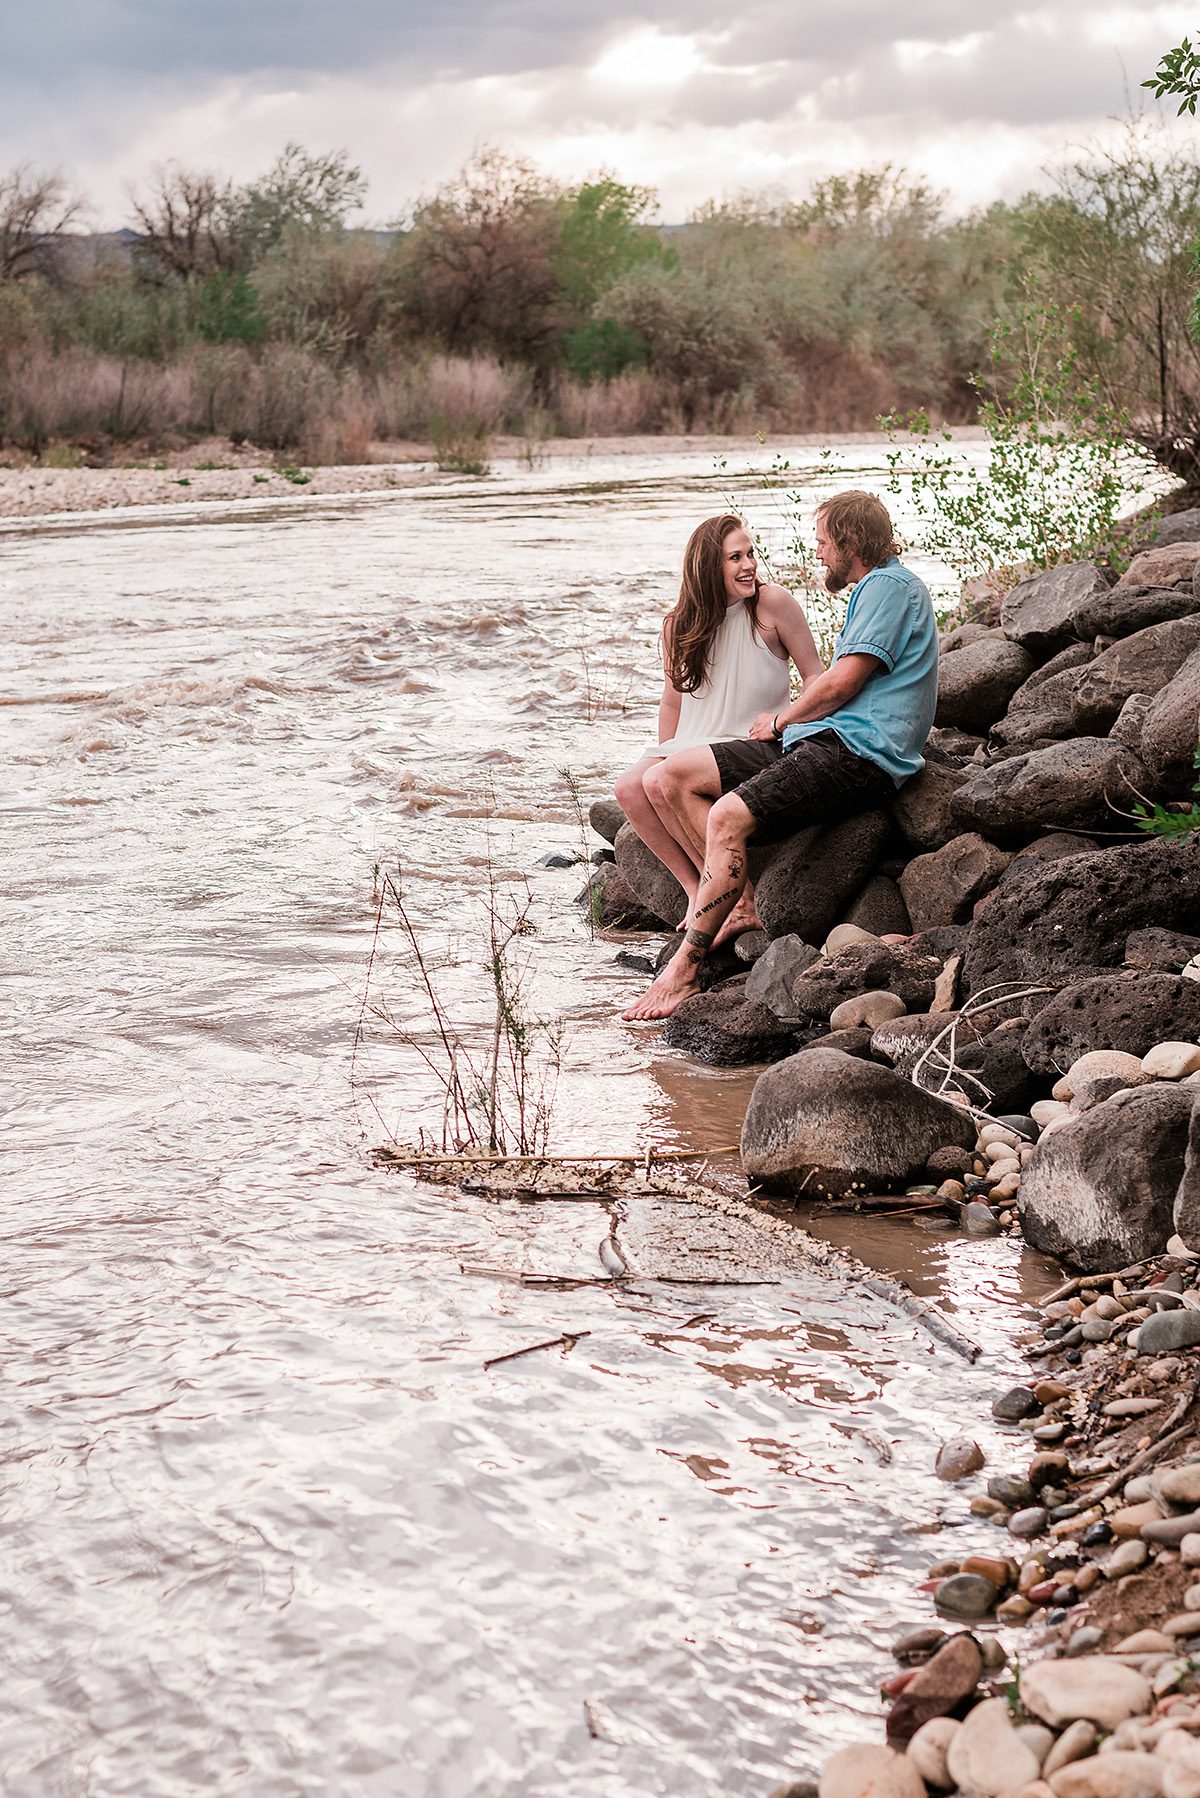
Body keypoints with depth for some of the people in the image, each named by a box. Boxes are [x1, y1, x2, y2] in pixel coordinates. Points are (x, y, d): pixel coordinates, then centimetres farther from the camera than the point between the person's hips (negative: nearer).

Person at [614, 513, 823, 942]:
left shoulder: (772, 603, -9)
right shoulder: (679, 624, 4)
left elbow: (816, 677, -4)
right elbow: (673, 701, 14)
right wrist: (662, 756, 8)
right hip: (698, 743, 6)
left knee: (665, 779, -28)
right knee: (630, 786, -20)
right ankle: (697, 891, -11)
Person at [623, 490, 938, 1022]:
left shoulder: (889, 585, -6)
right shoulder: (873, 589, 27)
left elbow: (842, 682, -13)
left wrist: (781, 720, 1)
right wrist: (789, 720, 18)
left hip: (858, 753, -11)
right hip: (825, 742, 11)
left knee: (728, 816, -31)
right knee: (675, 778, 1)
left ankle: (684, 970, -29)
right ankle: (739, 904, -6)